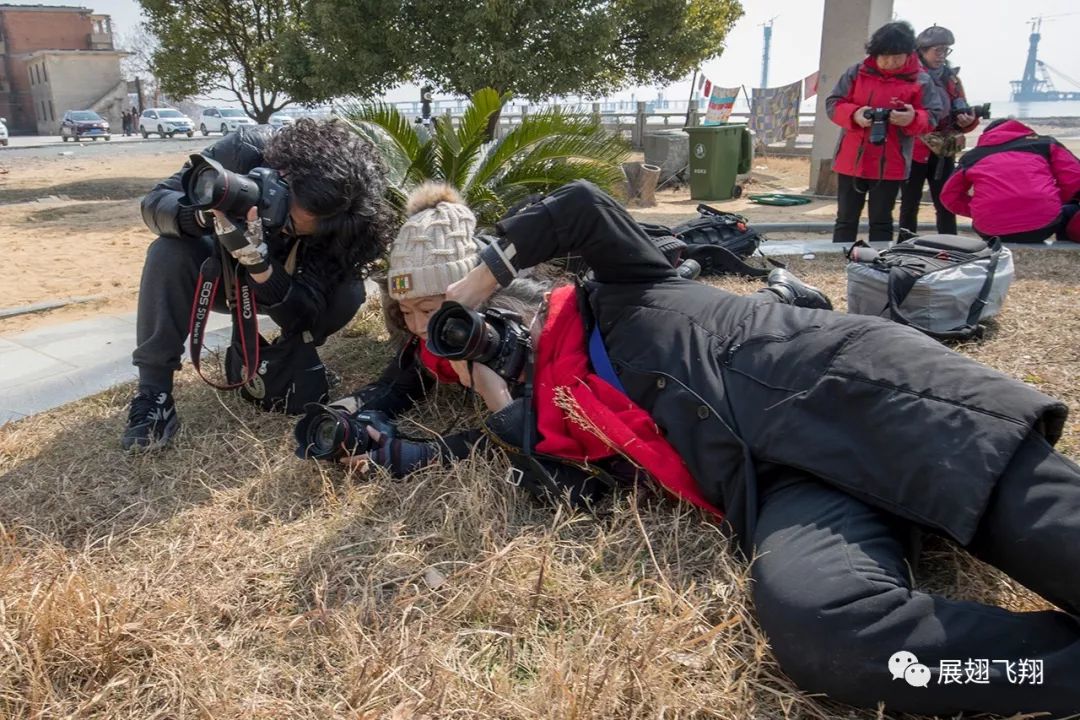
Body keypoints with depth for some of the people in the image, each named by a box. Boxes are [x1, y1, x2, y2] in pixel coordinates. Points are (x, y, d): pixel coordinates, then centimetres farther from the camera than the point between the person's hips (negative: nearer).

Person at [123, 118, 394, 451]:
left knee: (347, 294, -30)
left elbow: (303, 316, -38)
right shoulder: (247, 150, -33)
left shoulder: (339, 228, -35)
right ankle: (154, 392, -21)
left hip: (281, 284, 0)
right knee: (169, 253, -31)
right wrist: (202, 214, -49)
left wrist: (257, 259, -55)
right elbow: (155, 201, -26)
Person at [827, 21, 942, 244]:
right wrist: (854, 114, -19)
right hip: (851, 161, 1)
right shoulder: (856, 73, 2)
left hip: (890, 165, -1)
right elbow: (833, 104, 1)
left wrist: (913, 119, -23)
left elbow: (931, 117, 0)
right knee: (846, 219, 8)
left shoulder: (921, 80, 0)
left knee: (881, 222, 8)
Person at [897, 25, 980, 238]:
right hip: (913, 151, -5)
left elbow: (961, 113, 13)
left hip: (943, 153, 5)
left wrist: (968, 120, -9)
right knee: (910, 204, 2)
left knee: (946, 204, 5)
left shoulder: (951, 77, 12)